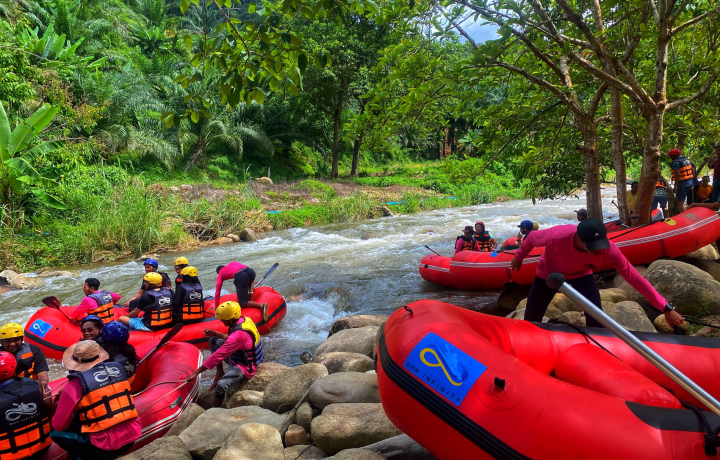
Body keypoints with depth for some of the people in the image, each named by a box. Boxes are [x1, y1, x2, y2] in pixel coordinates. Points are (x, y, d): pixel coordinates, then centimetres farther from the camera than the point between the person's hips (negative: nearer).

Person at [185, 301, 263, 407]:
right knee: (213, 340, 11)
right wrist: (215, 333, 3)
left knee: (221, 385, -33)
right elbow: (231, 339, 15)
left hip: (244, 367, -10)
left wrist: (196, 373, -26)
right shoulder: (243, 319, -7)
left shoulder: (239, 334, -34)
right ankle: (220, 372, 13)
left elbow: (216, 357, -31)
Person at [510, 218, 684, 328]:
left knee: (596, 319, -14)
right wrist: (518, 258, -1)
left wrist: (666, 308, -28)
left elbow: (634, 277, -29)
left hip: (581, 275, 1)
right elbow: (532, 238, -19)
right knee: (531, 319, 5)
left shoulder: (608, 249, -35)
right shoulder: (557, 236, -42)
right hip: (548, 273, -1)